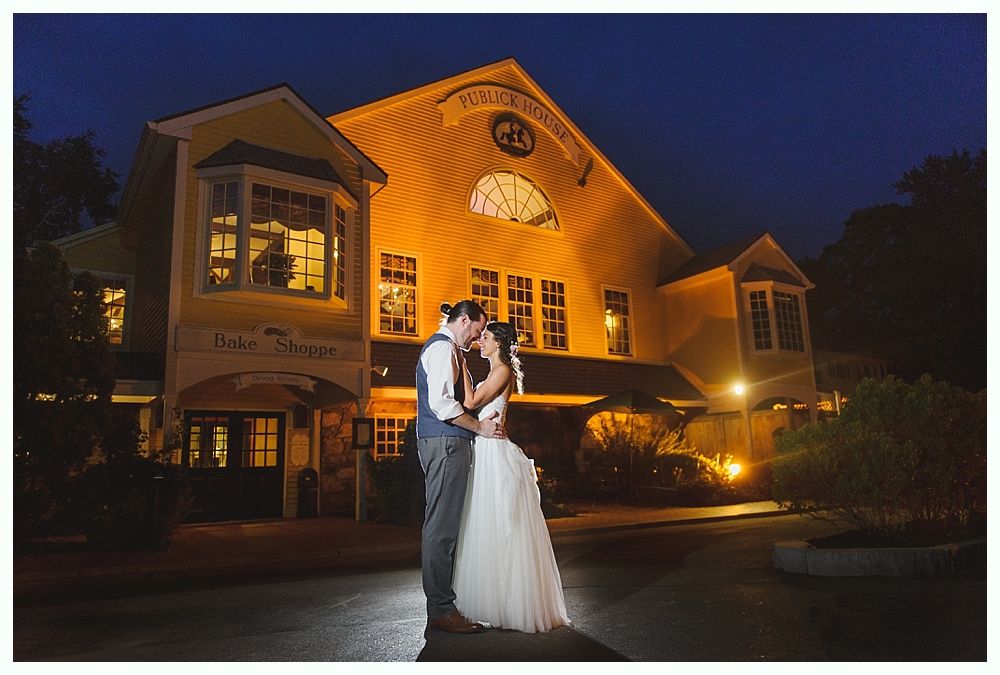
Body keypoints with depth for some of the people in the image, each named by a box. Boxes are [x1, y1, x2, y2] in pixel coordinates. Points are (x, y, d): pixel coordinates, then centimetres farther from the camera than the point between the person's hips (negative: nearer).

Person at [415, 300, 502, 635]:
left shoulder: (444, 348, 24)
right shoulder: (443, 348, -9)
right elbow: (441, 403, -20)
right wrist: (479, 426, -11)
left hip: (443, 444, 11)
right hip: (445, 443, -11)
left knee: (444, 524, 12)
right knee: (442, 525, -8)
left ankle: (442, 602, 19)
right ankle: (441, 610, -3)